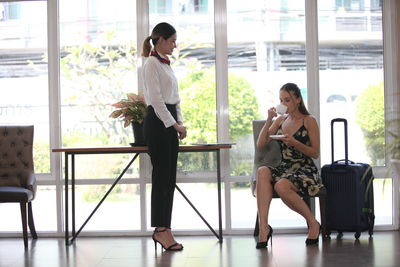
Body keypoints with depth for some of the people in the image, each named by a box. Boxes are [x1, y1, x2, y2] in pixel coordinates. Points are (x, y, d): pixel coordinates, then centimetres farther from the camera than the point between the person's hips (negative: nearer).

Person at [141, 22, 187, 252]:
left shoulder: (166, 64, 19)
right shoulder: (152, 63, -9)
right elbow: (156, 99, -16)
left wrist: (179, 123, 9)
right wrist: (174, 124, -16)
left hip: (169, 122, 9)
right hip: (157, 121, -9)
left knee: (170, 179, 8)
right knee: (162, 177, -7)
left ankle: (164, 228, 13)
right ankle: (161, 229, 0)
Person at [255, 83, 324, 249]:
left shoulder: (309, 121, 0)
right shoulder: (280, 120, 15)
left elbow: (315, 153, -4)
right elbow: (260, 144, 7)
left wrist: (295, 143, -18)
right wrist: (269, 120, -3)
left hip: (306, 171, -5)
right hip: (284, 168, 5)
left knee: (281, 186, -36)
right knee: (262, 171, -29)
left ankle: (313, 223, -12)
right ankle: (263, 227, -35)